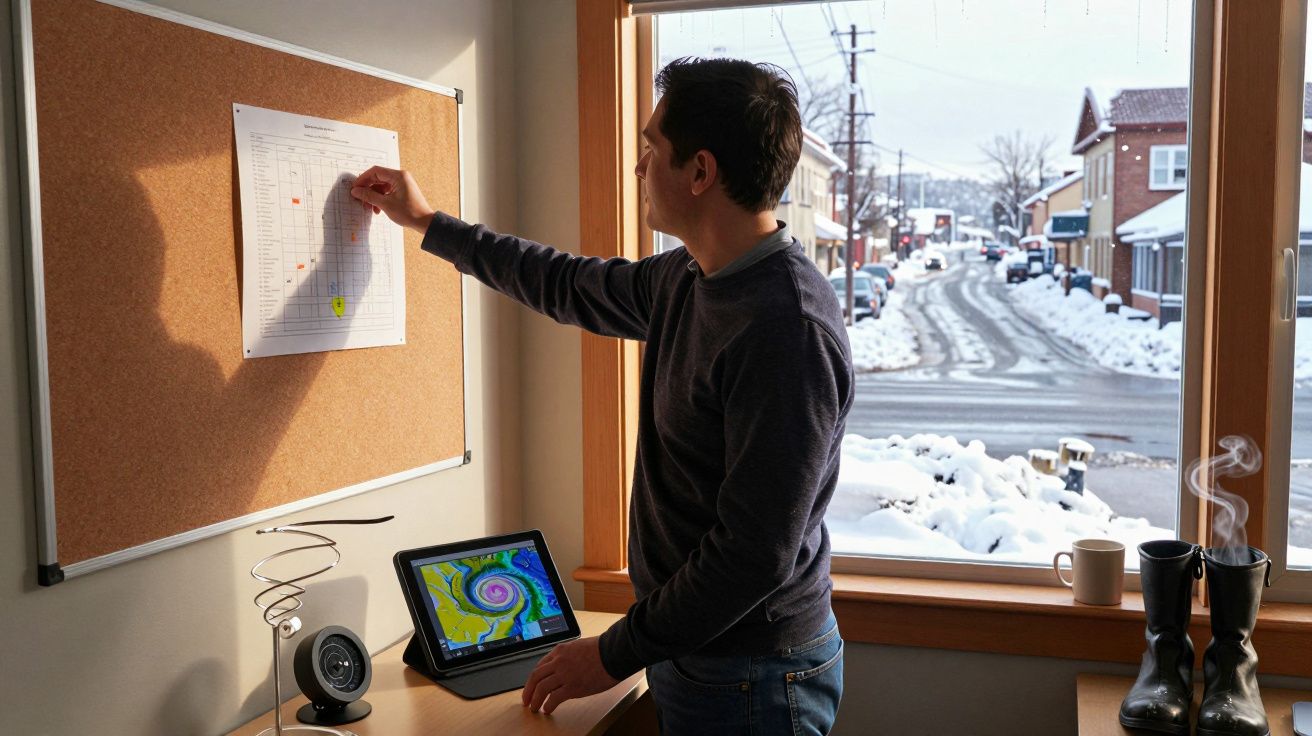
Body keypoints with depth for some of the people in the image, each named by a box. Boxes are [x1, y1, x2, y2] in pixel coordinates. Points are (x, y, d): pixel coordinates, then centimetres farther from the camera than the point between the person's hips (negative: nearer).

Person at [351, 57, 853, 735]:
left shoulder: (789, 329, -28)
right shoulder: (684, 279, 1)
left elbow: (756, 552, -27)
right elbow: (568, 287, 18)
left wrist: (617, 653, -17)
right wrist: (429, 223, 25)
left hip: (751, 678, -8)